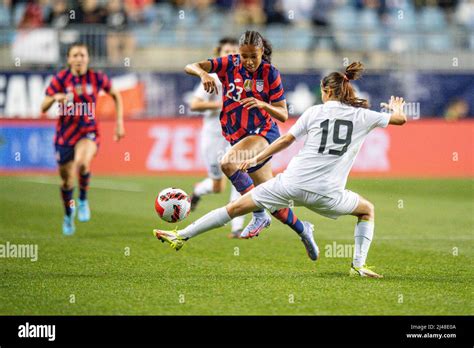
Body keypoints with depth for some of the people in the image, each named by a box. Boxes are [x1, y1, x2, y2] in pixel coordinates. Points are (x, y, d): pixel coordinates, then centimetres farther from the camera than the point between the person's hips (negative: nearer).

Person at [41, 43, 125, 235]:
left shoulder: (97, 78, -6)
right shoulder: (60, 79, -7)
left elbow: (116, 95, 13)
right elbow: (43, 108, -8)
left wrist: (119, 122, 7)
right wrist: (55, 97, -29)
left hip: (88, 131, -1)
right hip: (65, 134, 1)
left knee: (82, 163, -34)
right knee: (67, 180, 9)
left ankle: (83, 200, -6)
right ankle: (68, 216, 39)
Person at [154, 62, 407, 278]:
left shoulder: (314, 112, 6)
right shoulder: (362, 116, 6)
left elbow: (286, 139, 7)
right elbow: (401, 119, 16)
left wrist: (257, 159, 17)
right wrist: (397, 107, 39)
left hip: (292, 183, 0)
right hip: (326, 194, 0)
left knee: (237, 206, 9)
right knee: (367, 210, 26)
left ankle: (182, 236, 10)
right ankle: (359, 265, 12)